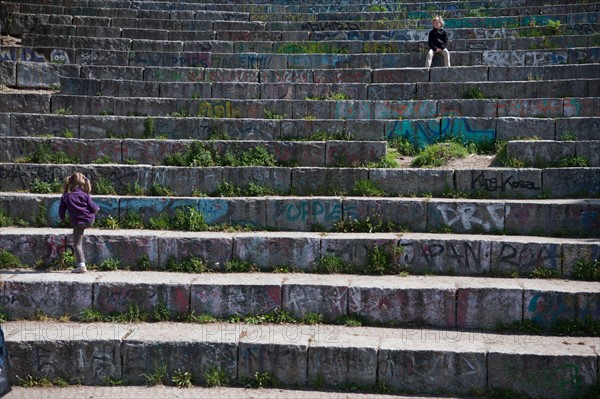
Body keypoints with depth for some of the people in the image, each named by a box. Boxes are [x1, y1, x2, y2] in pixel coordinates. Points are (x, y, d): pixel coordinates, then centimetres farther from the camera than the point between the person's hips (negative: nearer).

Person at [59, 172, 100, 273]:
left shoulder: (66, 196, 1)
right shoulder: (85, 194, 0)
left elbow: (61, 210, 6)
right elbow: (92, 207, -1)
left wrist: (62, 218, 25)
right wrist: (97, 208, 21)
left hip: (78, 222, -1)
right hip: (90, 220, 1)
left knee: (77, 244, 1)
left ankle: (82, 266, -10)